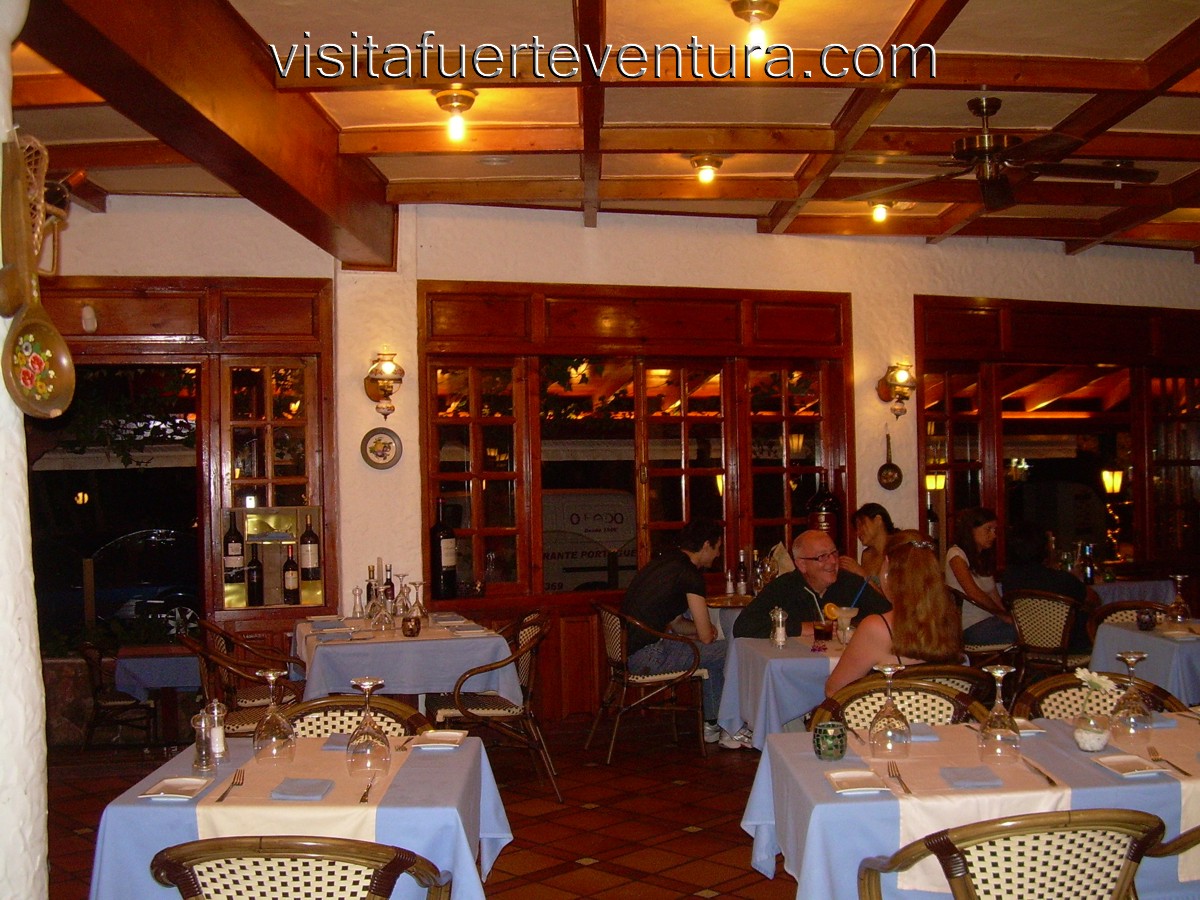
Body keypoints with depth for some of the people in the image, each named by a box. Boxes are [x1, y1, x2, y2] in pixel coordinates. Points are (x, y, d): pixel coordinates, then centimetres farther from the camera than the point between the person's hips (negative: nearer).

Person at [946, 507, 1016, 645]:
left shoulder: (984, 556, 21)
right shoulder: (956, 554, -6)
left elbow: (993, 594, 12)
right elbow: (974, 594, -15)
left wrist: (1006, 615, -4)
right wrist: (1003, 615, -7)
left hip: (989, 620, 8)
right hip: (972, 627, -8)